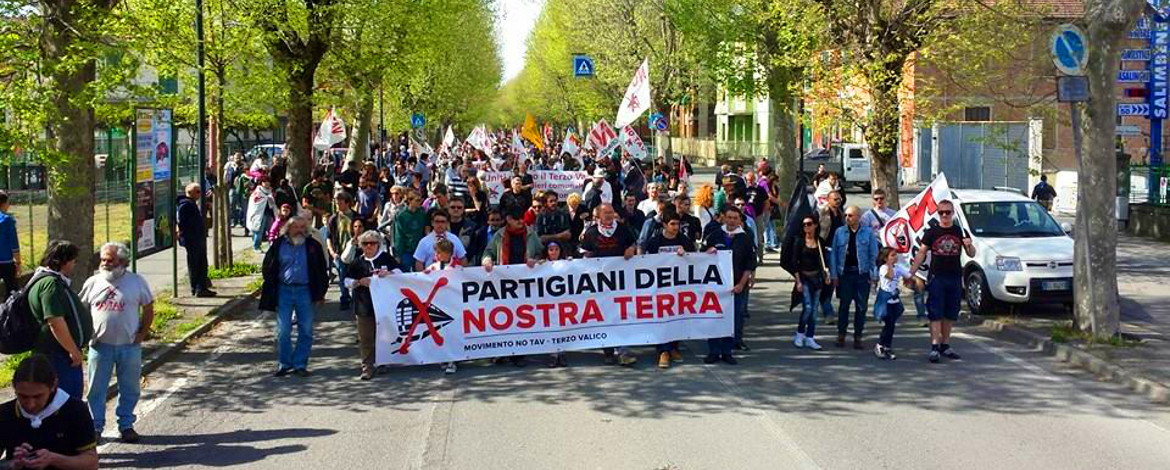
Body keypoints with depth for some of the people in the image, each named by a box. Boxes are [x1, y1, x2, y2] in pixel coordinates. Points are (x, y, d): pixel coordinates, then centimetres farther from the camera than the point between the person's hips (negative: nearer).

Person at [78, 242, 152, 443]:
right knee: (96, 388, 6)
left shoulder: (136, 281, -2)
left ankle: (126, 425, 20)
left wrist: (142, 333, -2)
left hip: (129, 346, -1)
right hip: (100, 345, 1)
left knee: (130, 388, 7)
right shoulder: (93, 282, 3)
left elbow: (148, 308, 5)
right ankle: (95, 426, 17)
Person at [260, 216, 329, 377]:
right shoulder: (279, 245, 2)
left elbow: (321, 272, 8)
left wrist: (320, 293, 3)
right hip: (284, 291, 0)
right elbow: (267, 268, 9)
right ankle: (284, 364, 12)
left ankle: (300, 364, 13)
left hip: (305, 291, 0)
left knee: (306, 331, 3)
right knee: (283, 331, 1)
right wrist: (270, 292, 3)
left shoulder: (313, 246, 3)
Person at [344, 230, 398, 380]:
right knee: (365, 339, 0)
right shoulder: (358, 262, 4)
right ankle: (367, 368, 4)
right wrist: (359, 282, -12)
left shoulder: (386, 258, 1)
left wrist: (388, 273, -12)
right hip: (364, 306, 0)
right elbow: (347, 281, 6)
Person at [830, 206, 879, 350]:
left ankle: (858, 337, 12)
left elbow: (874, 255, 3)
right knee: (844, 305, 6)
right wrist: (834, 274, 1)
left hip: (862, 273, -1)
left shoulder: (868, 233, 2)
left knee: (861, 306, 3)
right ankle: (841, 335, 15)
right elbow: (833, 254, 7)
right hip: (845, 272, 1)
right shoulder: (839, 232, 6)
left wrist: (873, 275, -2)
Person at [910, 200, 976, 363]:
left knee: (950, 314, 9)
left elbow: (971, 254, 9)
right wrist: (911, 272, -6)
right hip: (936, 278, -3)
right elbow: (921, 253, 4)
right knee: (935, 314, -7)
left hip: (955, 278, 3)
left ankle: (945, 345, 19)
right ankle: (934, 347, -10)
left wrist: (970, 246, -14)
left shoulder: (961, 232, 8)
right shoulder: (931, 232, 3)